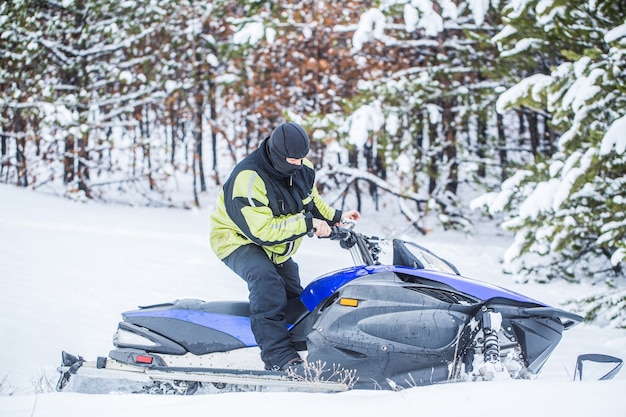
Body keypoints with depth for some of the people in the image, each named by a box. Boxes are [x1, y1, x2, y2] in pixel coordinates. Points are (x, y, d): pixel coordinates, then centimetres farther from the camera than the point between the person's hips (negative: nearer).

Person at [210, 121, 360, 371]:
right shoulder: (248, 178, -33)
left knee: (295, 298, 16)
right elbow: (261, 230, -36)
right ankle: (278, 354, -42)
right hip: (239, 240, -8)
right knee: (266, 278, -35)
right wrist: (306, 224, -37)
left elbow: (310, 202, 15)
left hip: (277, 250, 9)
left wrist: (335, 217, -1)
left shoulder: (303, 169, -8)